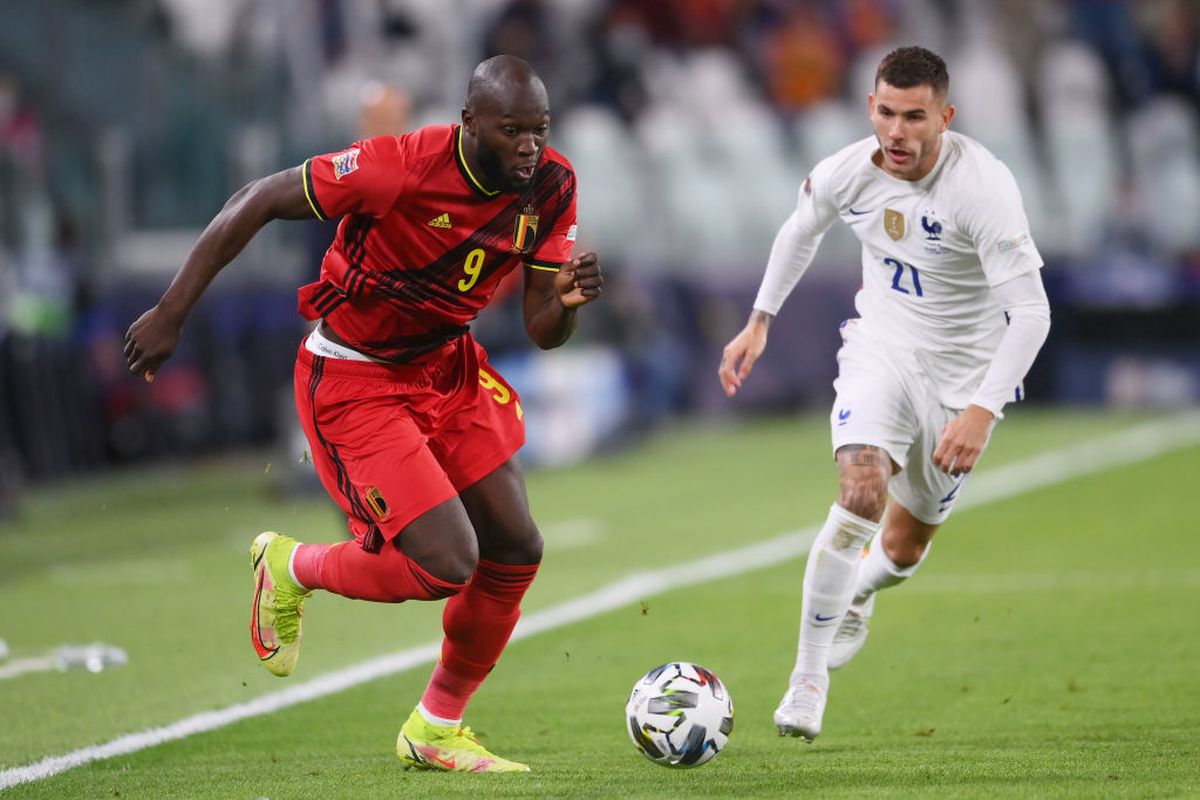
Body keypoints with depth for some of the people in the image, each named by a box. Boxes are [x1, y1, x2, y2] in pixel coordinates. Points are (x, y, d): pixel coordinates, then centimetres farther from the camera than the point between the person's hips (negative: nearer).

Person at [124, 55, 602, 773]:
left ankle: (437, 728, 24)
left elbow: (543, 332, -3)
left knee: (516, 550, 3)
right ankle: (293, 567, 14)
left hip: (445, 365, 7)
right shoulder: (400, 167, -28)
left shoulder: (550, 187, -9)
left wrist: (568, 299, -28)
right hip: (353, 382, -7)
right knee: (446, 563, -17)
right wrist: (172, 314, -18)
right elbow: (257, 203, -20)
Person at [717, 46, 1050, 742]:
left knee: (905, 547, 12)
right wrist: (760, 322, 12)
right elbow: (801, 231, 11)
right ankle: (809, 673, -15)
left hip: (963, 375, -1)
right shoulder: (849, 172, -14)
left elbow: (1031, 311, -29)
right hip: (880, 351, 1)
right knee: (861, 490, -26)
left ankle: (858, 592, 50)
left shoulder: (984, 187, -29)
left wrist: (983, 410, -37)